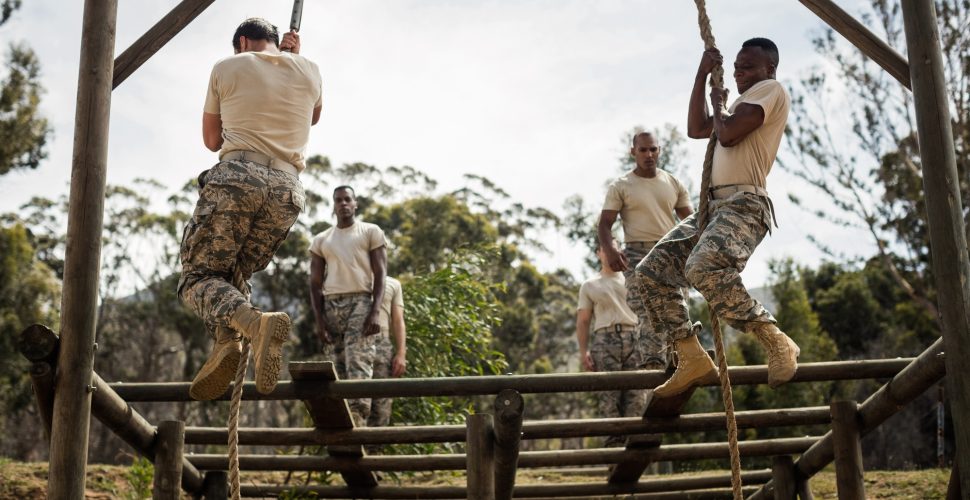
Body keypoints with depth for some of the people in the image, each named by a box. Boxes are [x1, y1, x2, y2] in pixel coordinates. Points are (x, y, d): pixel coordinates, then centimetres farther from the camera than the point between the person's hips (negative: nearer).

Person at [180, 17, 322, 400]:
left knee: (199, 274, 2)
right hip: (287, 188, 4)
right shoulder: (309, 71, 17)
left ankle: (254, 322, -29)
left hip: (237, 177, -3)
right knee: (233, 275, 17)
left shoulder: (226, 68, 12)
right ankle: (228, 341, -12)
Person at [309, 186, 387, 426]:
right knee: (336, 369, -3)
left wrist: (375, 312, -12)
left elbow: (380, 274, 1)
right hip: (331, 306, 4)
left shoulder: (371, 232, 10)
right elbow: (315, 284, 14)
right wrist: (319, 320, 1)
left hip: (360, 302, -3)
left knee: (358, 366, -16)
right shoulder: (321, 240, 19)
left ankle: (357, 422, -23)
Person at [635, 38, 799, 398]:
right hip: (713, 205, 10)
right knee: (652, 271, -3)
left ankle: (777, 343, -23)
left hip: (744, 204, -10)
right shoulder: (745, 102, 29)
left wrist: (718, 104, 7)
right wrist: (702, 75, 24)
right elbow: (696, 129, 28)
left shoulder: (771, 89, 0)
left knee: (704, 268, -36)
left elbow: (728, 134, -14)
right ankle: (693, 359, -4)